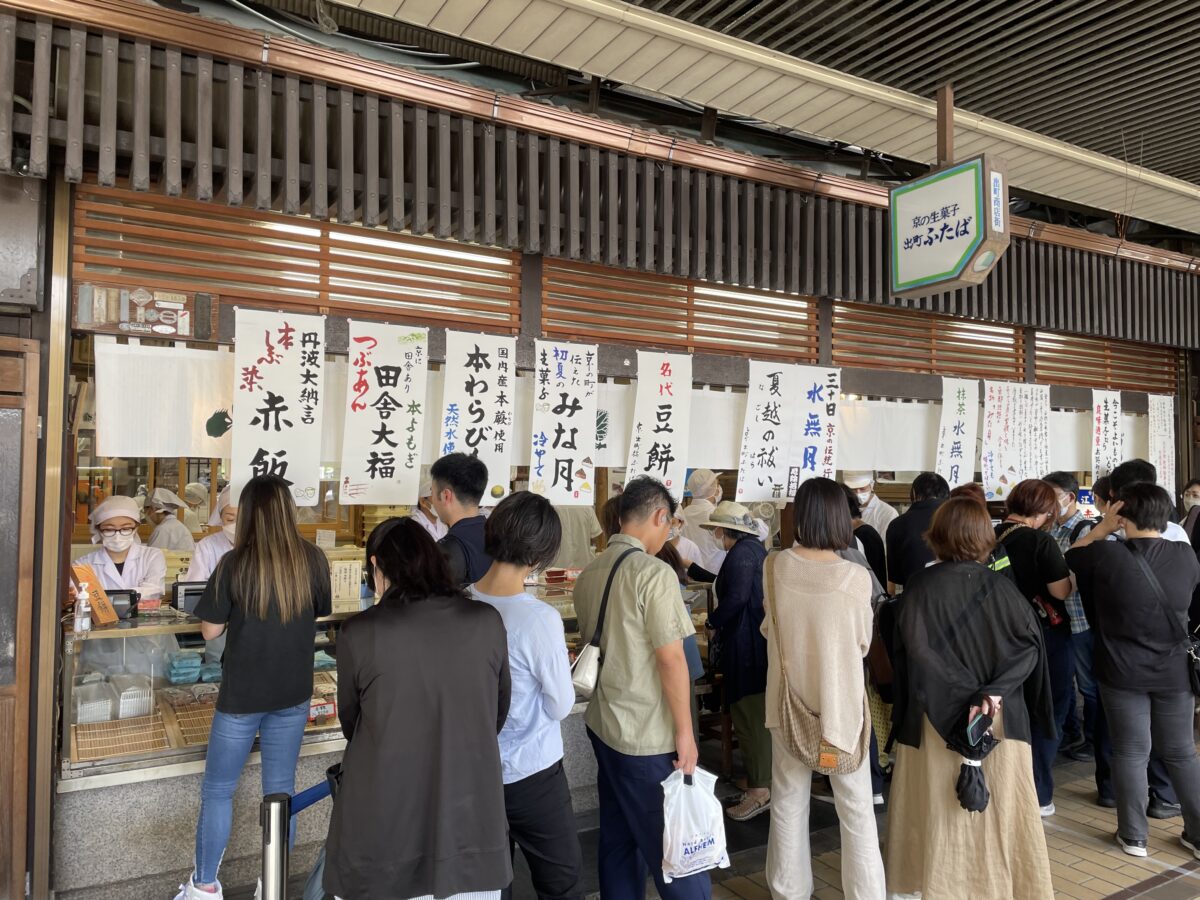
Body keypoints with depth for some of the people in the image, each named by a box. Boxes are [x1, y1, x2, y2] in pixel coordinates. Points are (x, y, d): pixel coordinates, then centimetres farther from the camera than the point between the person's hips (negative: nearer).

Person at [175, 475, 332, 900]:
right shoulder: (313, 559, -8)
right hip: (293, 692, 3)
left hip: (243, 693, -3)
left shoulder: (235, 563, -16)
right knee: (280, 787, 16)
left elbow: (210, 630, -7)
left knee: (217, 789, 16)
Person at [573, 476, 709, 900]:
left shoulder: (589, 574, 6)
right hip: (649, 736, -7)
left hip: (602, 725, 8)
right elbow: (670, 659, -18)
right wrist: (685, 732, -11)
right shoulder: (654, 572, -17)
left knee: (618, 840, 16)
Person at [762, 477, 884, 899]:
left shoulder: (775, 566, -12)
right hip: (840, 699, -2)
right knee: (856, 805, 13)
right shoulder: (856, 576, -18)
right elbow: (863, 642, -4)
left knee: (789, 798, 17)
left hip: (789, 697, 3)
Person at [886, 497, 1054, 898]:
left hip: (937, 718, -2)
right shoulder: (1001, 586, -3)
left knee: (942, 811, 10)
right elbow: (1031, 643, -10)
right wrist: (993, 691, -16)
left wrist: (963, 697, -15)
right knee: (999, 806, 14)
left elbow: (913, 651, -18)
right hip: (1002, 717, 2)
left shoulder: (919, 587, -9)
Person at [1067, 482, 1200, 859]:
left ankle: (1134, 836, 19)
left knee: (1131, 753, 9)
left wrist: (1102, 528, 2)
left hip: (1124, 673, -3)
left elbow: (1071, 556, 2)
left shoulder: (1107, 554, -17)